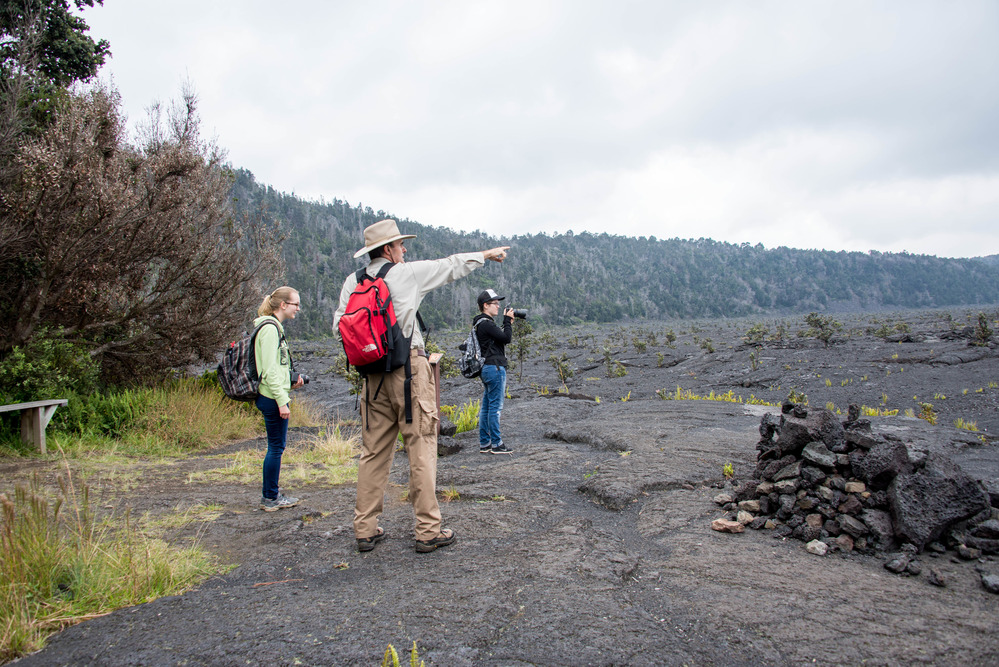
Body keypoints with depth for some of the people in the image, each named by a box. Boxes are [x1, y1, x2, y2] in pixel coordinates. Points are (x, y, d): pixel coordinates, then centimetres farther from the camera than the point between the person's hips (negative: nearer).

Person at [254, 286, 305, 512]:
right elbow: (269, 369, -20)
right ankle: (270, 499, 9)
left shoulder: (274, 328, 17)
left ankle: (270, 494, 24)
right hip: (272, 398, -10)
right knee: (276, 447, -2)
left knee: (276, 446, 15)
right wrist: (282, 400, -21)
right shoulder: (270, 328, -15)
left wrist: (291, 382, 9)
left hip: (271, 397, 10)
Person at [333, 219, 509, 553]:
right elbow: (452, 266, 9)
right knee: (421, 449, 0)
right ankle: (428, 531, 5)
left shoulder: (353, 282, 8)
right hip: (409, 369, -5)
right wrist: (486, 254, 22)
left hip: (373, 373, 5)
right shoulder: (408, 273, -3)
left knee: (373, 451, 11)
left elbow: (340, 327, 4)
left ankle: (366, 529, 17)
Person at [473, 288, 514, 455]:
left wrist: (508, 322, 11)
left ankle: (484, 443, 17)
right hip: (495, 368, -11)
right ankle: (496, 444, 0)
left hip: (487, 368, 11)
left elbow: (502, 338, 20)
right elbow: (506, 338, -19)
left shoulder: (481, 323, 17)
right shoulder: (486, 323, -15)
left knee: (486, 407, 11)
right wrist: (507, 321, -7)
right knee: (495, 407, -5)